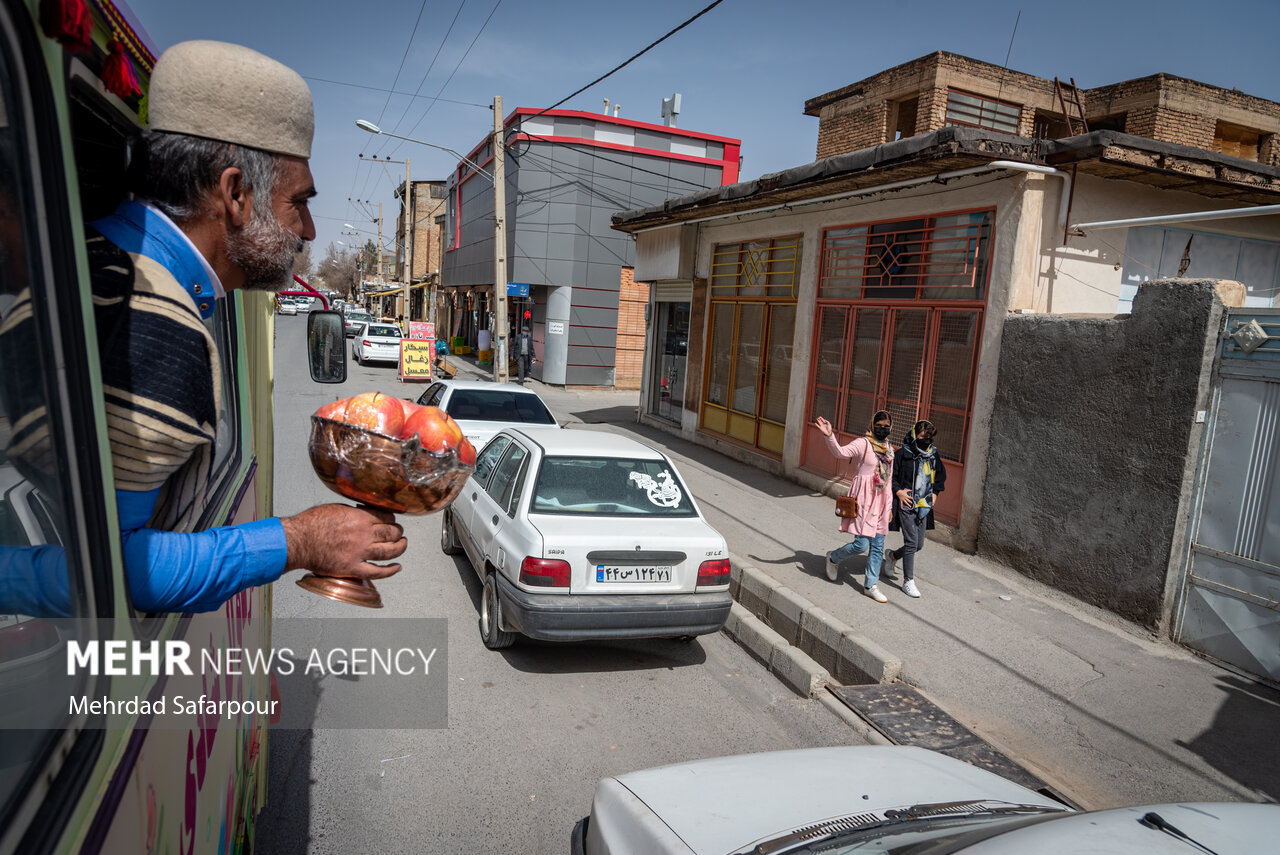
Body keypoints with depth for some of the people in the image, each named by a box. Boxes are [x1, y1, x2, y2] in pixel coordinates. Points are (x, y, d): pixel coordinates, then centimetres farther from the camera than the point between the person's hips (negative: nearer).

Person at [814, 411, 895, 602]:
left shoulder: (889, 449, 13)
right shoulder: (863, 444, -8)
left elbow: (889, 479, 18)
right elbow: (841, 452, -26)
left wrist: (890, 506, 17)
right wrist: (829, 436, -44)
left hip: (881, 500, 7)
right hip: (864, 499, -7)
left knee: (877, 547, 9)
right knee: (861, 544, -9)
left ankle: (871, 586, 20)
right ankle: (833, 558, 20)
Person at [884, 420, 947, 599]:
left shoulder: (934, 455, 7)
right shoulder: (902, 454, -8)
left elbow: (940, 478, 20)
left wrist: (933, 495, 9)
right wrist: (899, 491, -13)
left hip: (924, 506, 6)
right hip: (906, 504, -5)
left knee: (919, 544, 8)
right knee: (911, 542, -9)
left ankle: (893, 555, 37)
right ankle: (908, 581, 2)